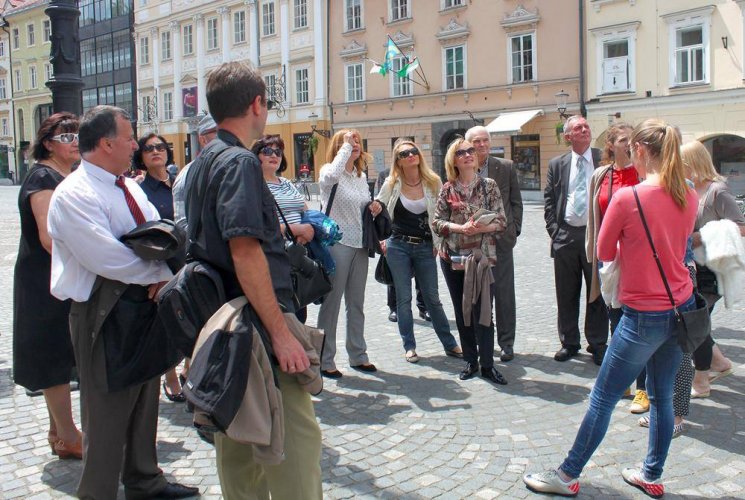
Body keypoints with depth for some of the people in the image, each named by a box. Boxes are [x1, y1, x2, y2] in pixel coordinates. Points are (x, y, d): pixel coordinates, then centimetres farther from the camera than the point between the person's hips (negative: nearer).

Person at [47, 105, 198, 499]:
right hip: (106, 314, -9)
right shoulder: (74, 195, -16)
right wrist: (159, 274, -15)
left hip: (146, 305, 9)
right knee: (108, 410, 2)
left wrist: (163, 274, -11)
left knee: (144, 400, 20)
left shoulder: (130, 188, 11)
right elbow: (107, 257, -26)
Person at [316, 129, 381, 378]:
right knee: (331, 303, -1)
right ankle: (325, 360, 8)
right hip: (336, 244, -7)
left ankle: (358, 355, 24)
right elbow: (332, 175, -32)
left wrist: (374, 207, 2)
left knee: (356, 304, 13)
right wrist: (346, 145, -20)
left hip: (360, 245, 7)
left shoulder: (361, 176, 14)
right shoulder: (328, 171, -6)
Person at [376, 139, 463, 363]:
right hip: (398, 246, 0)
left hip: (425, 247, 1)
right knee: (403, 298, 4)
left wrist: (437, 243, 3)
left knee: (432, 298, 7)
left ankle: (450, 344, 19)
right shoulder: (392, 184, -3)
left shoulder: (433, 182, -1)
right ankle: (409, 346, 16)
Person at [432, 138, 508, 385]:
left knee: (482, 311, -5)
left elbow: (502, 221, -2)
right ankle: (470, 361, 21)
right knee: (461, 311, 9)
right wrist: (461, 228, -16)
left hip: (482, 256, -2)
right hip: (453, 257, 2)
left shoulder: (489, 186, 2)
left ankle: (487, 365, 7)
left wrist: (481, 228, -19)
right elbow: (436, 223, -1)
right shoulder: (447, 189, 4)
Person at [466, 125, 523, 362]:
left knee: (504, 293, 4)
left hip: (500, 238, 0)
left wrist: (513, 231, 2)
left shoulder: (506, 167, 4)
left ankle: (506, 343, 15)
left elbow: (516, 202, 8)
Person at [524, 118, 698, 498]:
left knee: (603, 399, 4)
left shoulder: (627, 196, -18)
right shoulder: (688, 196, 1)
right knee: (662, 397, 18)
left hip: (644, 316, -7)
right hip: (682, 309, 7)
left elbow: (604, 253, -5)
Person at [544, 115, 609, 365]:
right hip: (565, 236, 2)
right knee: (566, 294, 9)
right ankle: (569, 342, 22)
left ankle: (597, 344, 17)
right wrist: (553, 229, -1)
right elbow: (549, 200, 9)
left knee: (597, 293, 5)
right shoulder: (557, 164, 9)